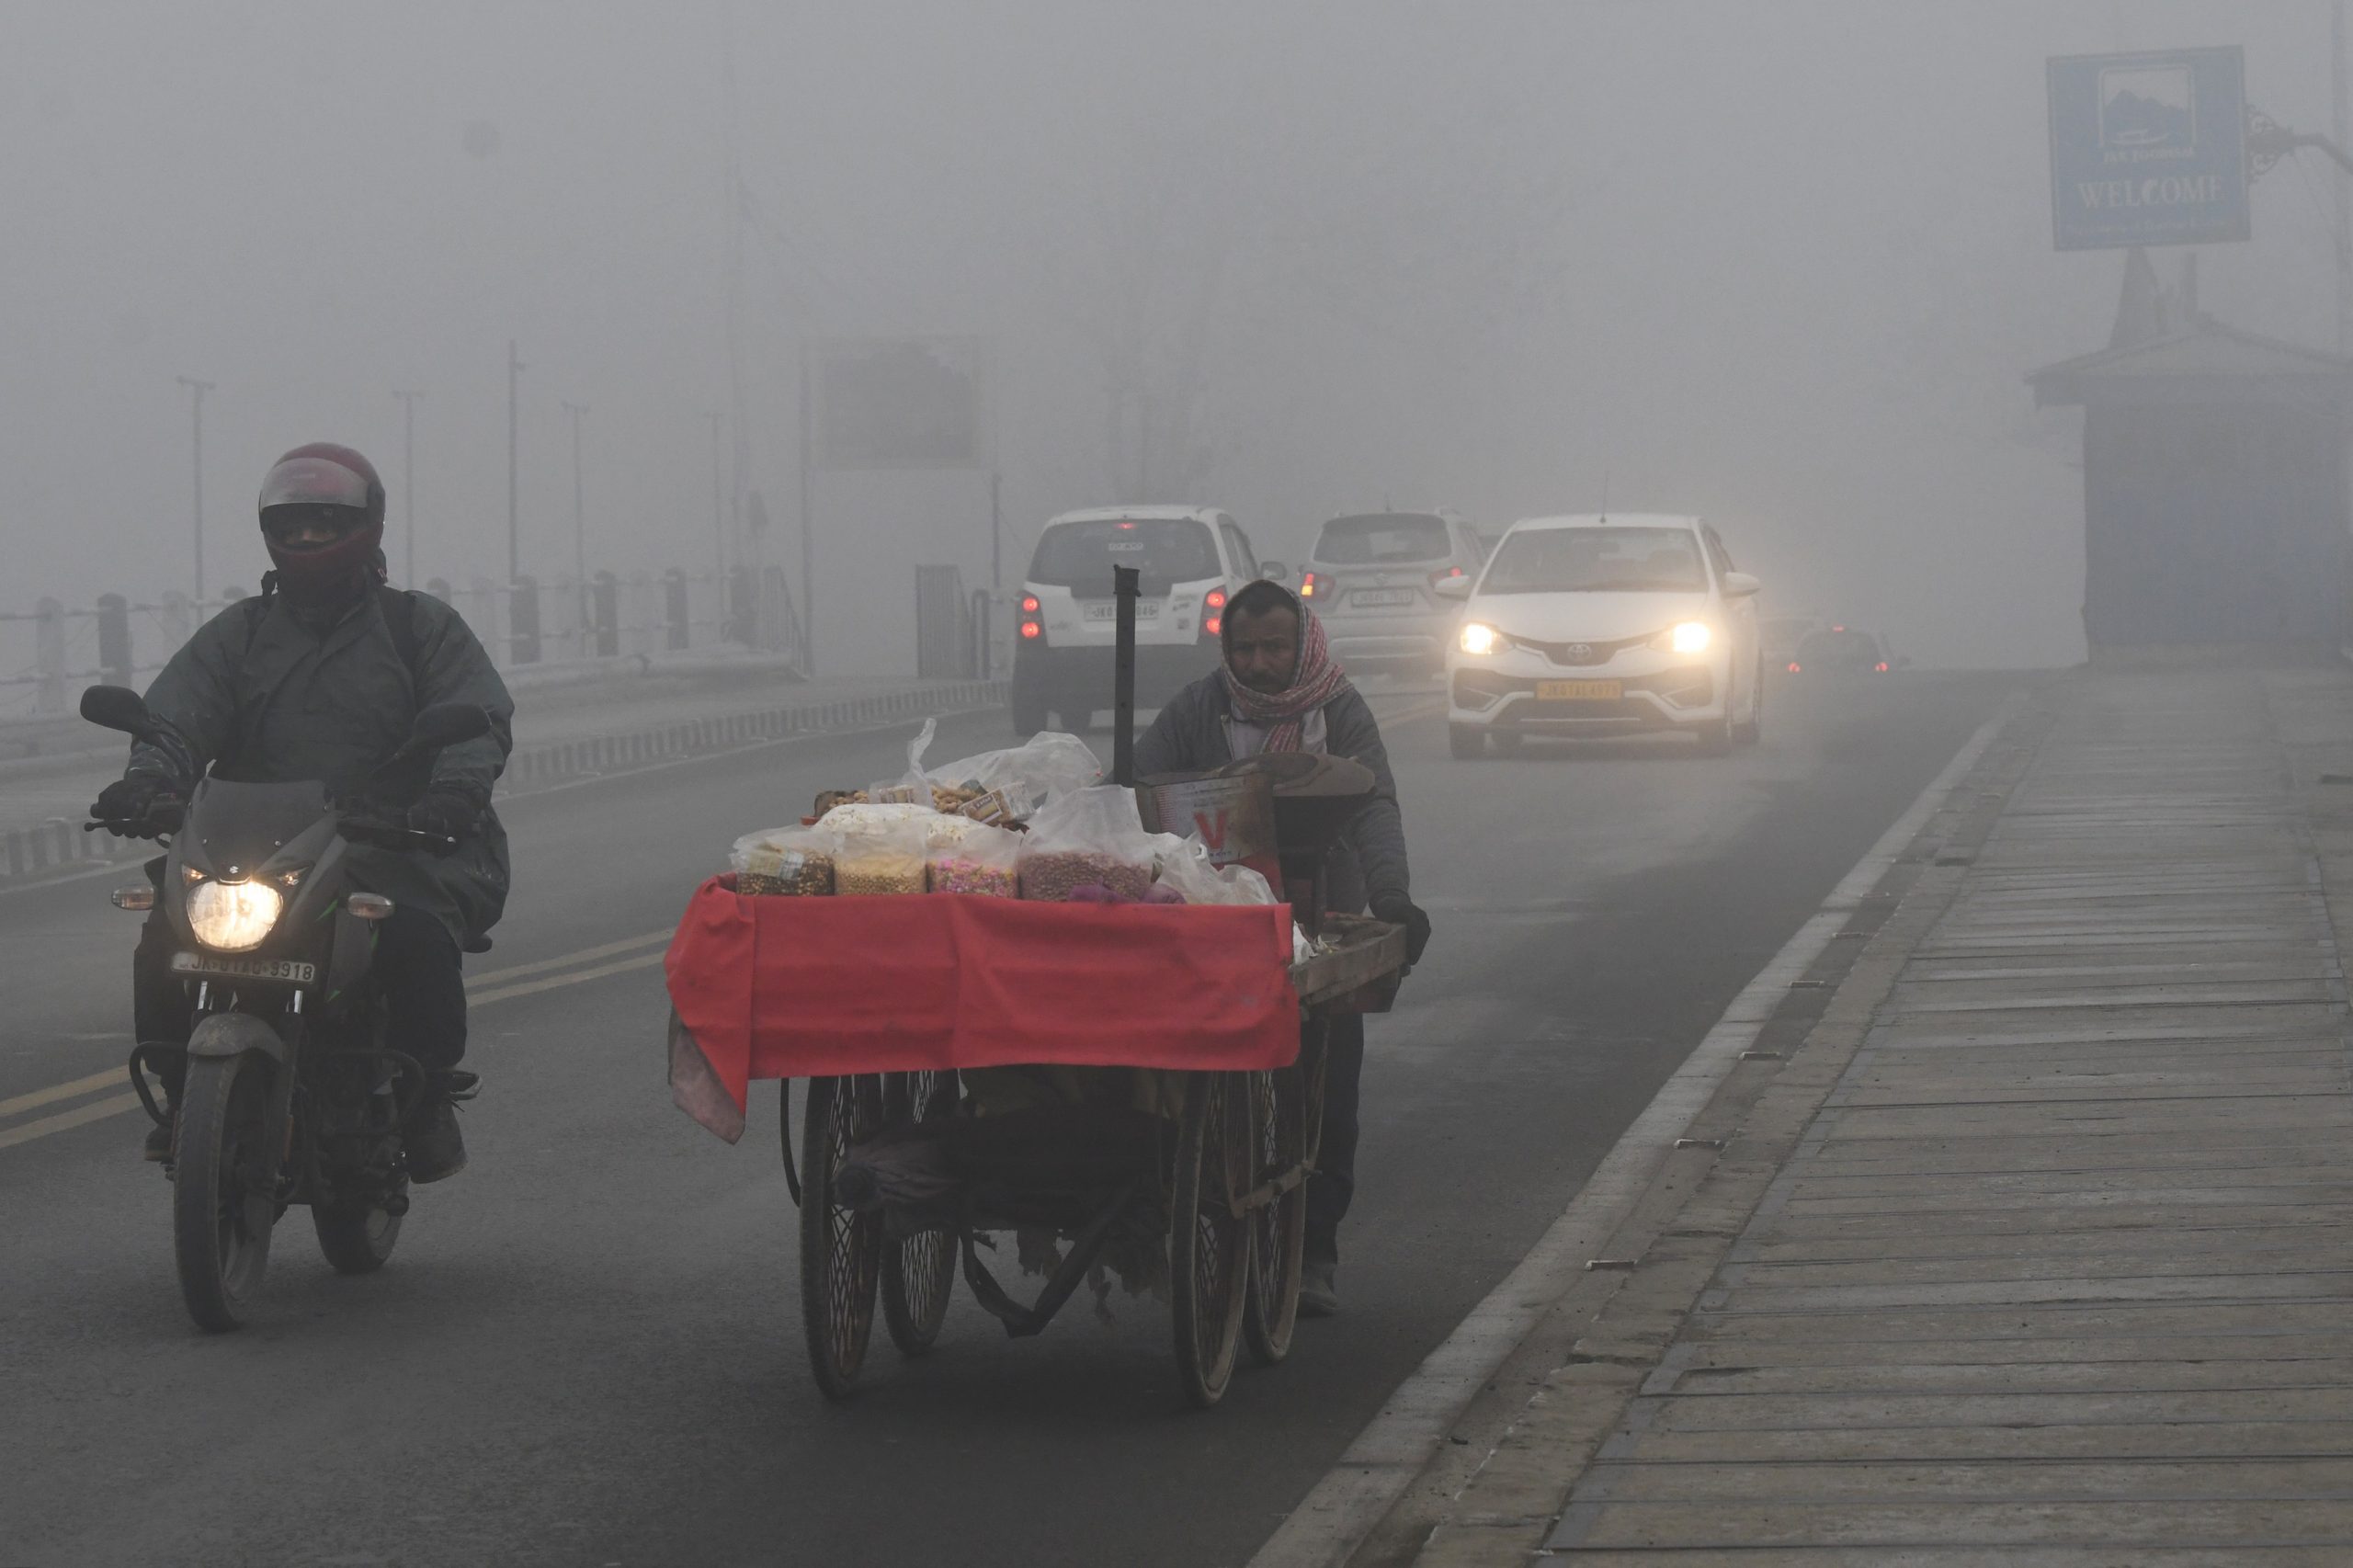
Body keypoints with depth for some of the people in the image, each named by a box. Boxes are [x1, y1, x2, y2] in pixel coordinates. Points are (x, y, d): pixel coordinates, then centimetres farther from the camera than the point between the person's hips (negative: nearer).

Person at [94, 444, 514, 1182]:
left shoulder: (424, 628, 14)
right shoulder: (235, 635, 20)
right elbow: (176, 719, 5)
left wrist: (452, 788, -25)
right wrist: (148, 780, -20)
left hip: (391, 846, -3)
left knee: (416, 931, -36)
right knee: (165, 941, -22)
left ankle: (430, 1100, -17)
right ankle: (185, 1098, -3)